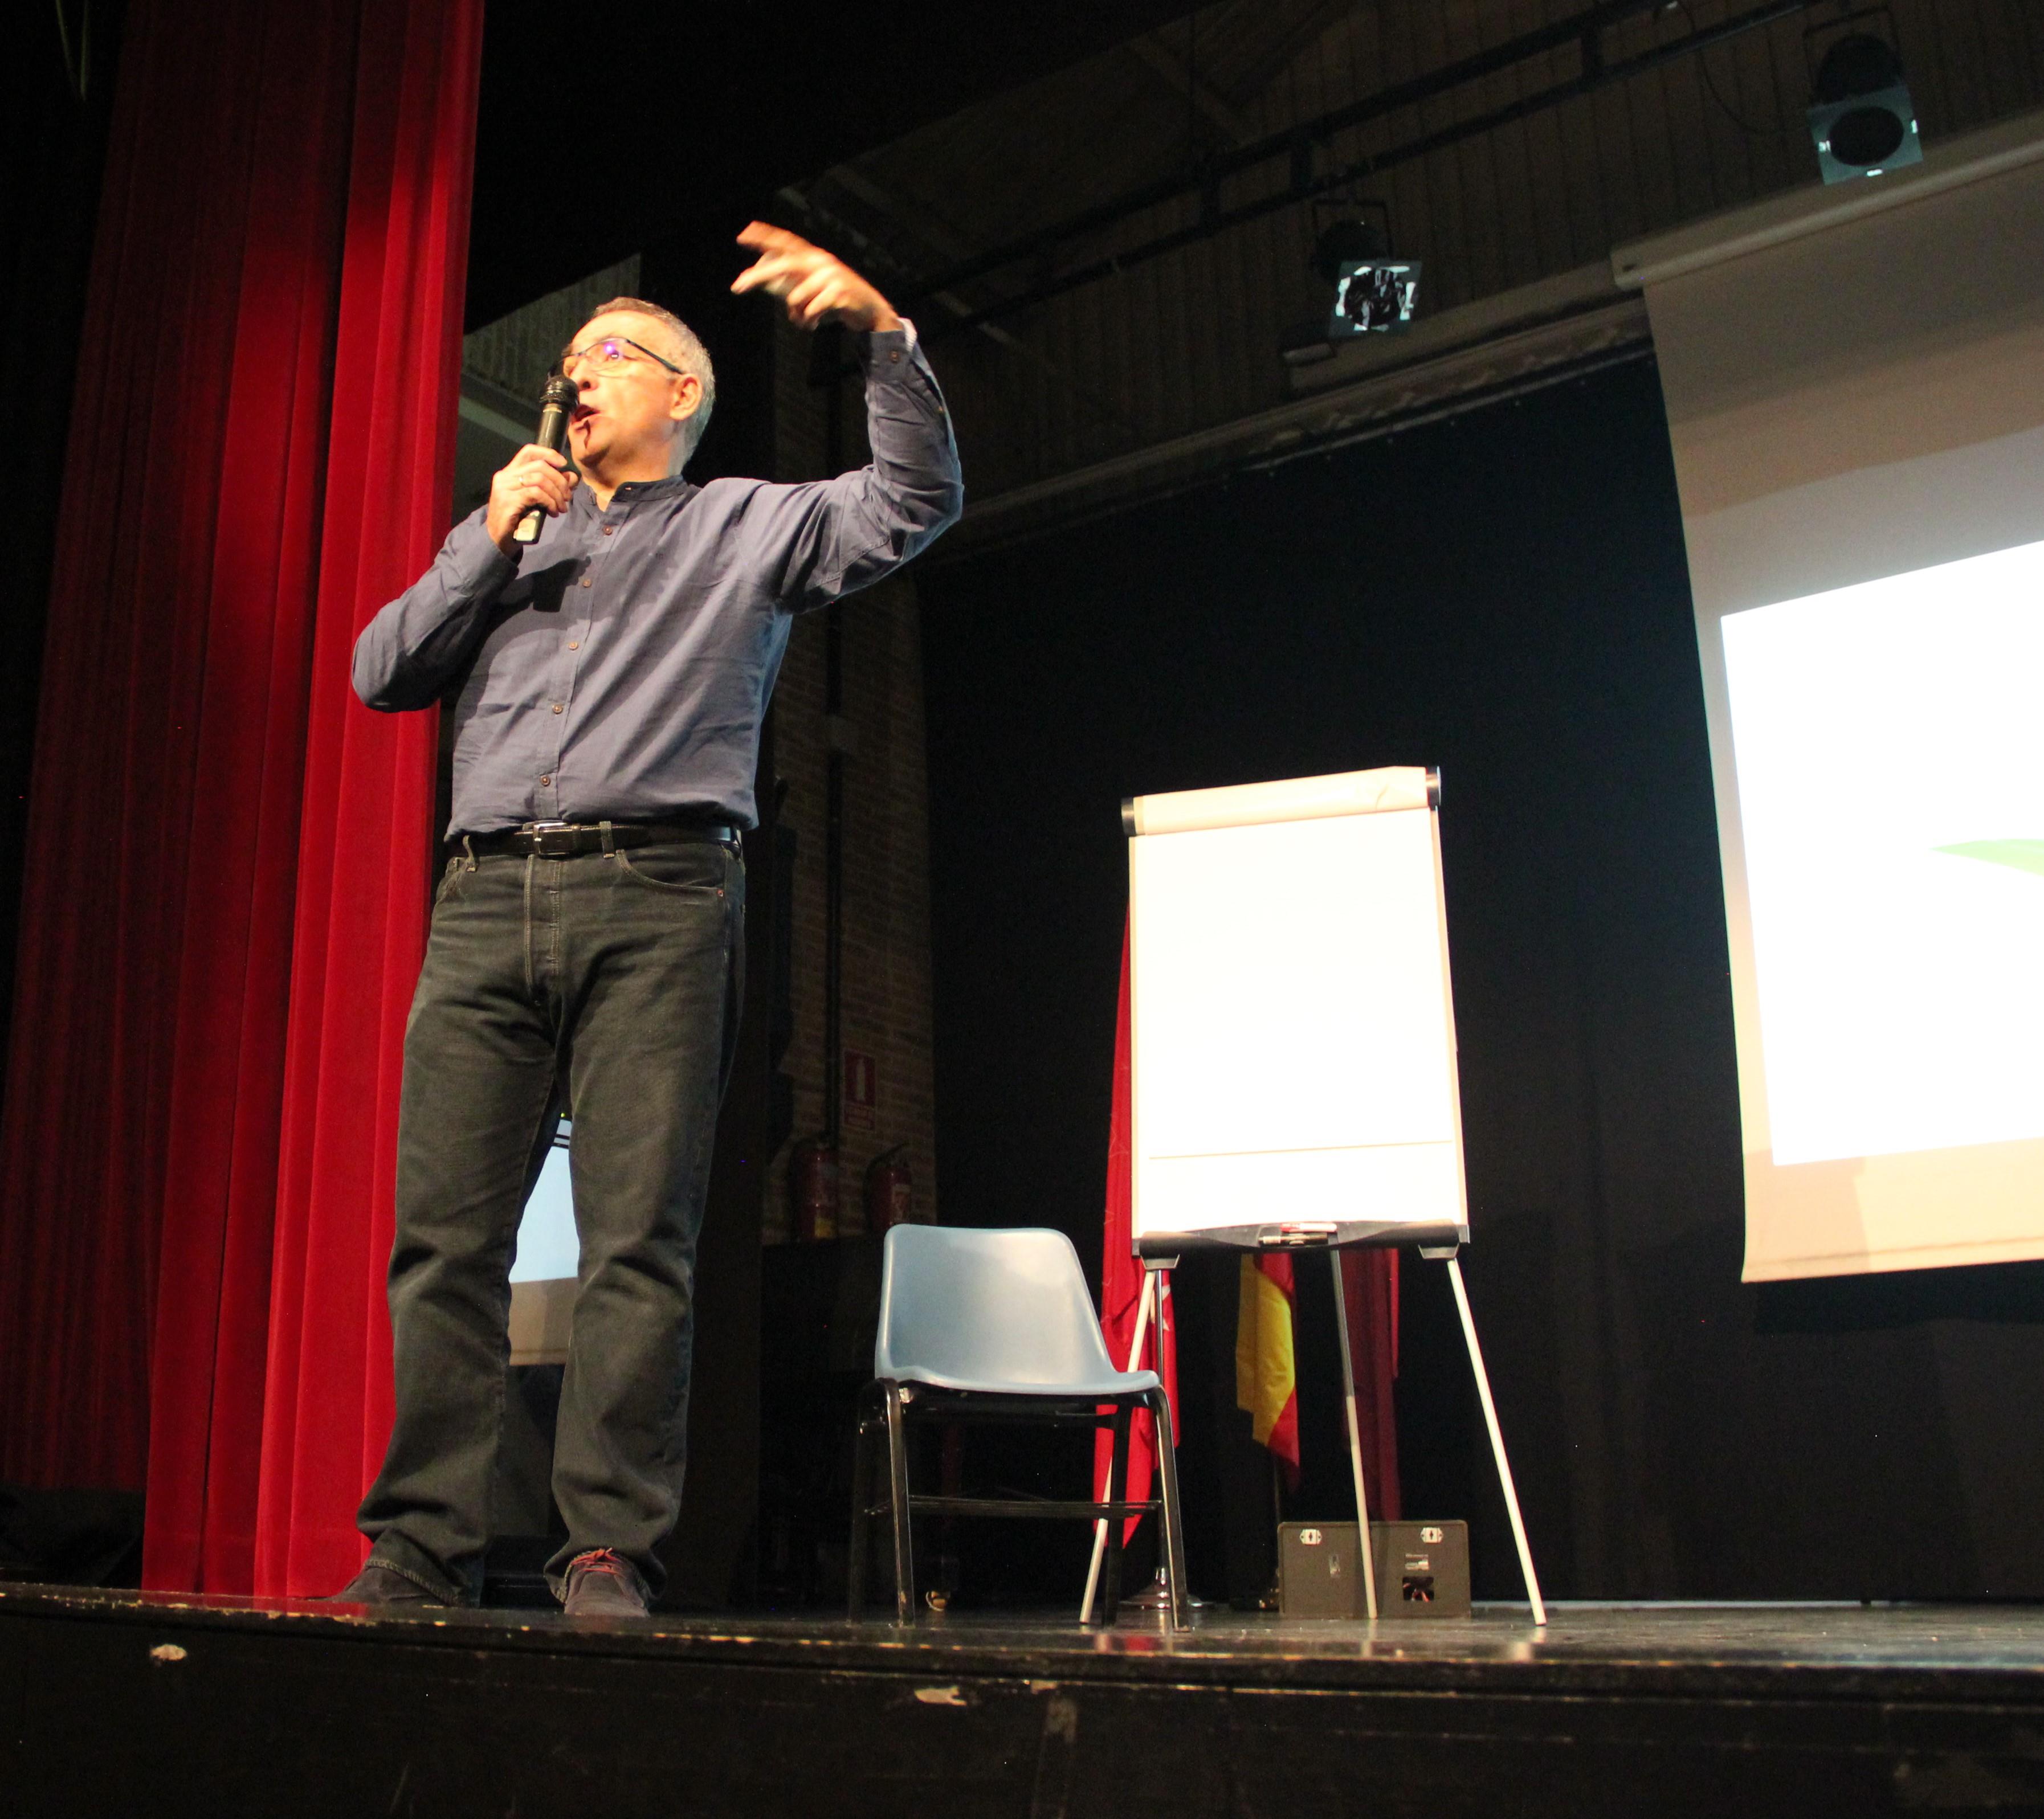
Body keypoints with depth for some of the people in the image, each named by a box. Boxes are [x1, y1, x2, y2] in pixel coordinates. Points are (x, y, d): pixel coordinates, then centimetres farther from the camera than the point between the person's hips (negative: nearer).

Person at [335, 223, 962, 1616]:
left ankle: (612, 1552, -5)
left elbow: (915, 502, 6)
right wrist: (488, 543, 10)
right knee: (444, 1232, -2)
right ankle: (421, 1547, 4)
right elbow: (383, 673, 20)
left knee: (640, 1240, -8)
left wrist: (884, 334, -6)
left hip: (656, 899, -4)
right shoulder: (508, 533, 29)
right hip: (489, 899, 4)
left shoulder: (748, 526, 18)